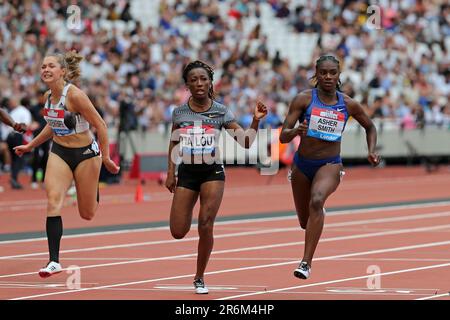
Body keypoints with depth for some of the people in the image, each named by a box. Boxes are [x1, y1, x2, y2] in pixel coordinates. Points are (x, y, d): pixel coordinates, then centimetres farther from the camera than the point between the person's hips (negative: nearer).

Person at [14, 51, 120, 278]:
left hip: (85, 153, -5)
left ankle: (96, 186, 44)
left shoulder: (75, 95, -22)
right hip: (59, 153, 5)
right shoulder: (48, 96, 0)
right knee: (53, 200, -18)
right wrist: (30, 146, 22)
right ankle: (54, 261, -21)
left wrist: (105, 158, -18)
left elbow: (100, 125, -18)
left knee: (87, 214, 7)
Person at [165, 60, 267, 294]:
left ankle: (199, 279, 5)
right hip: (186, 172, 2)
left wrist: (255, 120, -21)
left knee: (206, 226, -11)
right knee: (178, 232, -3)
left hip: (212, 172, -2)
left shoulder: (221, 112, -3)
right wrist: (171, 172, 8)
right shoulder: (179, 112, 2)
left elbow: (245, 142, -6)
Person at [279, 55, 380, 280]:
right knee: (305, 222, 15)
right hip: (302, 165, 2)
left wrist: (371, 152, 2)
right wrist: (296, 132, -33)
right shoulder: (303, 99, -8)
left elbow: (370, 127, 18)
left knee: (316, 202, -33)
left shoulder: (348, 105, -2)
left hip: (330, 165, -1)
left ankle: (306, 263, -36)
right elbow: (283, 137, -11)